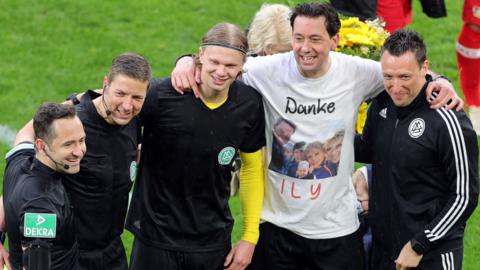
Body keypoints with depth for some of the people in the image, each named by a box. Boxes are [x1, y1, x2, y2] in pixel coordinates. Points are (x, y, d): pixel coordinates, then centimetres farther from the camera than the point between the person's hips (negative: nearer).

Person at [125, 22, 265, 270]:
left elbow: (252, 168, 5)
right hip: (156, 238, -3)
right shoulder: (161, 94, -18)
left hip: (213, 241, 3)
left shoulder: (250, 104, -6)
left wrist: (250, 237, 5)